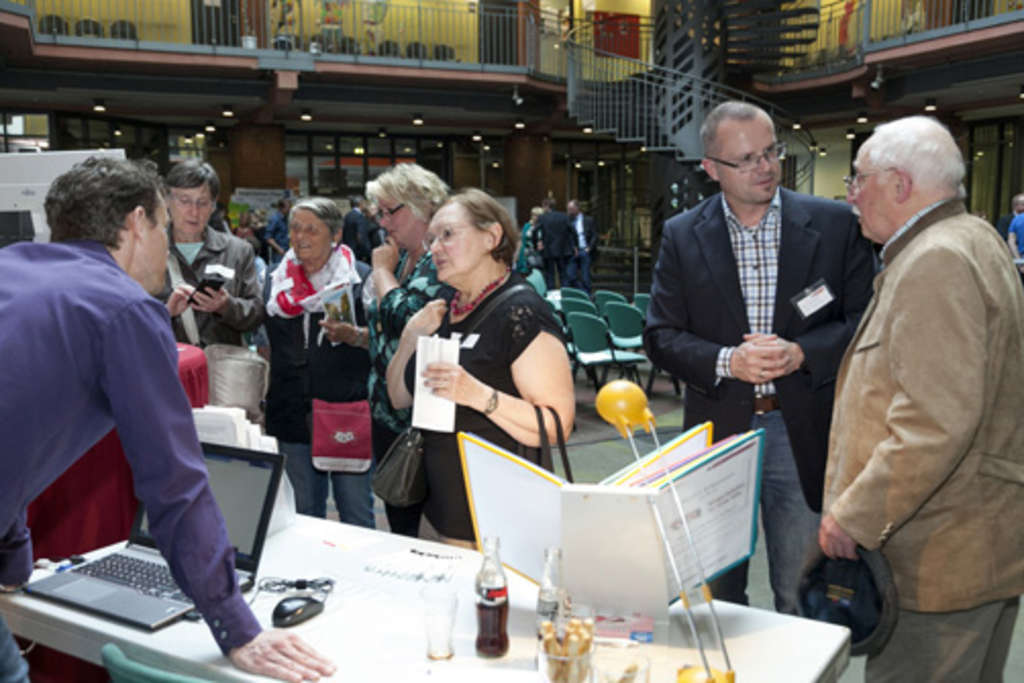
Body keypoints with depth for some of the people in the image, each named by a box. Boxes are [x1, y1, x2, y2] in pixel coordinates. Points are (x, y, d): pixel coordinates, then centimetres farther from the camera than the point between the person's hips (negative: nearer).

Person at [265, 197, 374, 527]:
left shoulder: (361, 277, -2)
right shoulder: (278, 280, 12)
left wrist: (354, 336, -23)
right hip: (294, 414, 4)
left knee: (356, 513, 2)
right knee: (305, 514, 15)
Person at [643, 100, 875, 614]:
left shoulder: (834, 224, 0)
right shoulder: (682, 236, 2)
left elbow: (867, 319, 0)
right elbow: (660, 337, 0)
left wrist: (801, 353, -16)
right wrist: (726, 361, -16)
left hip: (802, 436, -1)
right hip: (718, 432, 1)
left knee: (802, 599, 10)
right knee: (717, 595, 15)